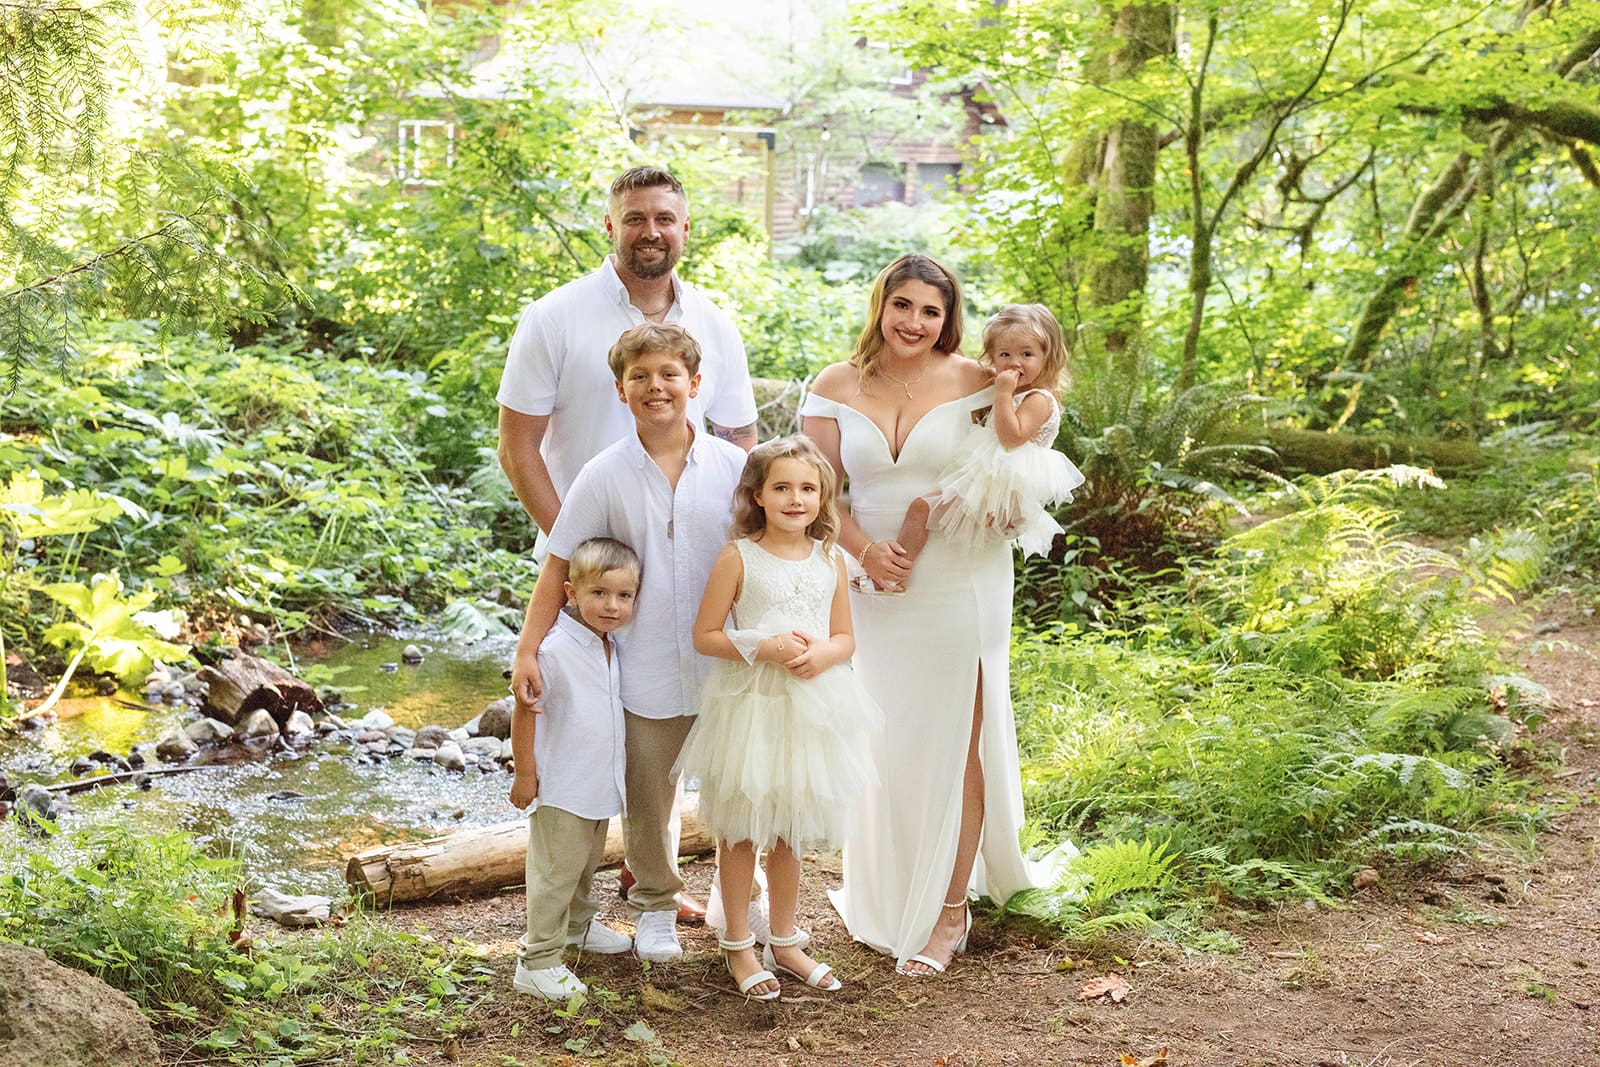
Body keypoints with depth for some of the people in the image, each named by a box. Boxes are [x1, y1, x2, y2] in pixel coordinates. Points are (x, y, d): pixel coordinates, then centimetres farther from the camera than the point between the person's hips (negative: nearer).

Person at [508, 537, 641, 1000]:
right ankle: (537, 961, 5)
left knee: (587, 863, 25)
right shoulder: (555, 649, -24)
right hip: (560, 790, -8)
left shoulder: (611, 646, 2)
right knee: (555, 873, -3)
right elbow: (525, 711, -18)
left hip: (599, 784, 8)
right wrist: (525, 773, -15)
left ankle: (579, 925, 46)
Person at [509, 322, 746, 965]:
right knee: (648, 799, 12)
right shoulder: (605, 475, -5)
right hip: (646, 670, 0)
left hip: (726, 666, 1)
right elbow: (561, 564, -3)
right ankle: (655, 906, 33)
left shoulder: (732, 466, -3)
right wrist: (528, 649, -8)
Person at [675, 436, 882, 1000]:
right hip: (750, 706, -4)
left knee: (788, 831, 15)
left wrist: (823, 654, -13)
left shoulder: (830, 560, 4)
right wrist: (762, 648, -20)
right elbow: (704, 635, -7)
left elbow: (845, 637, 10)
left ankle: (785, 941, 29)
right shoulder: (739, 558, -8)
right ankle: (737, 943, 21)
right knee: (741, 829, 7)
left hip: (811, 710, 4)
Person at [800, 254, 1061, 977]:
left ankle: (948, 911, 15)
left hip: (961, 587, -2)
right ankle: (884, 901, 29)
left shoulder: (972, 381, -4)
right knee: (880, 748, 11)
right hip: (875, 590, 3)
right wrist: (864, 549, -15)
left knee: (953, 745, 3)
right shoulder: (836, 388, 2)